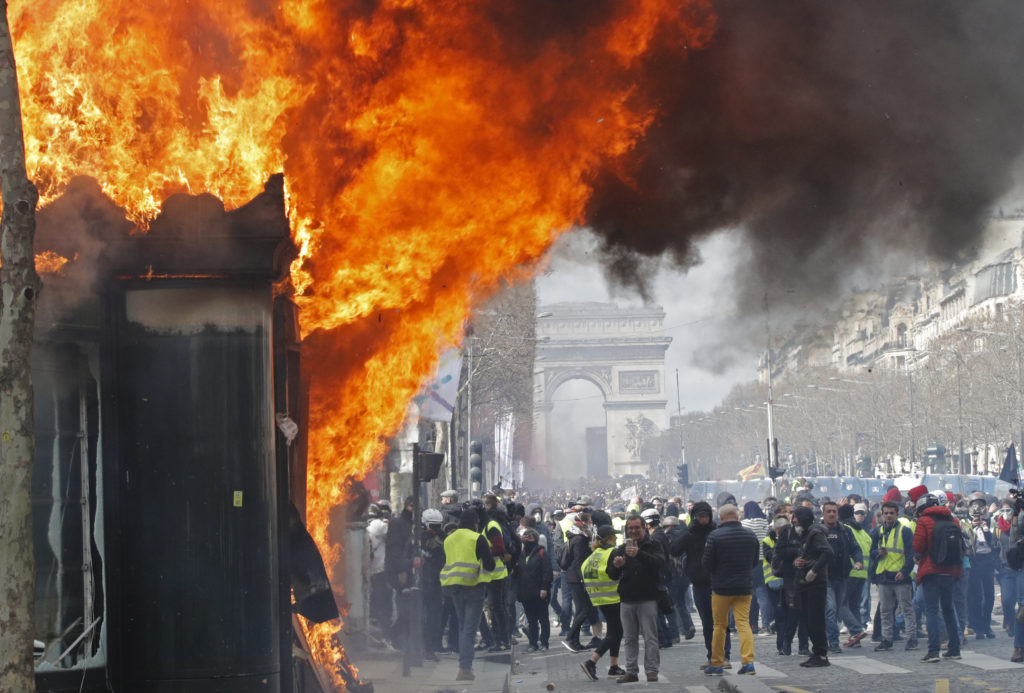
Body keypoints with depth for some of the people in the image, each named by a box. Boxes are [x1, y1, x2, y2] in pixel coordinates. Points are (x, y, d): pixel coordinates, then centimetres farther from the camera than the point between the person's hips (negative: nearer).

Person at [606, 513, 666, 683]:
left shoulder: (653, 546, 4)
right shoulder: (621, 549, 15)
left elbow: (660, 563, -16)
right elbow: (612, 575, 12)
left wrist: (639, 554, -29)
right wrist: (615, 565, -12)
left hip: (648, 599, -4)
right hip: (626, 600, 4)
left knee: (650, 637, -5)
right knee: (629, 639, 7)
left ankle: (651, 670, -2)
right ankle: (631, 671, 12)